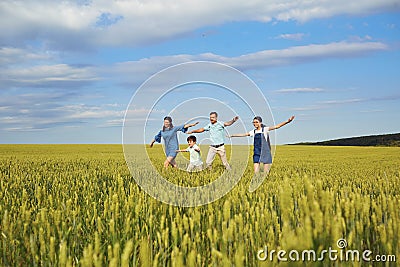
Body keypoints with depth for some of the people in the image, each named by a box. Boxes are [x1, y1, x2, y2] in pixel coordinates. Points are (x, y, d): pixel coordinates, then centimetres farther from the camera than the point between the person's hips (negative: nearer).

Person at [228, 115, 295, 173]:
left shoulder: (265, 129, -2)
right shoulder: (253, 132, 11)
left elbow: (276, 126, -13)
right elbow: (243, 134, 24)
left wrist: (287, 122, -26)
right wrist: (232, 135, 32)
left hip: (265, 153, -4)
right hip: (256, 153, 4)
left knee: (266, 173, -1)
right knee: (256, 172, -1)